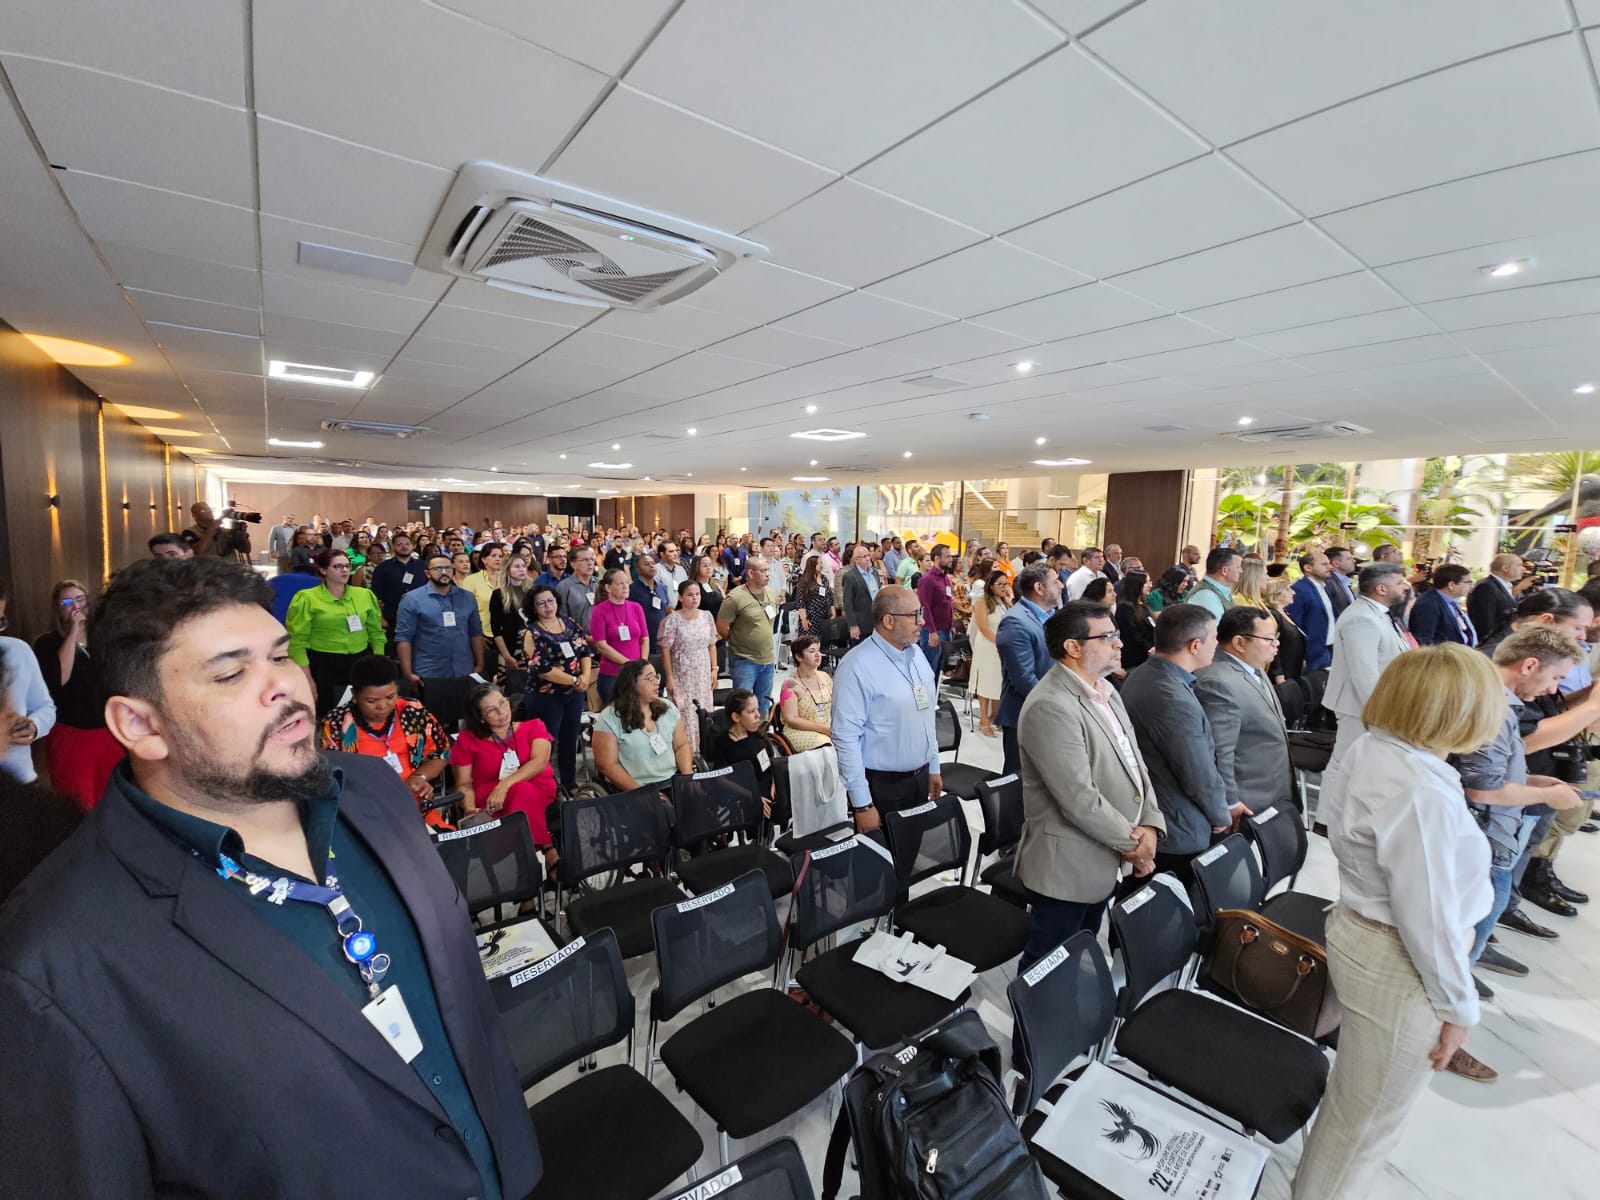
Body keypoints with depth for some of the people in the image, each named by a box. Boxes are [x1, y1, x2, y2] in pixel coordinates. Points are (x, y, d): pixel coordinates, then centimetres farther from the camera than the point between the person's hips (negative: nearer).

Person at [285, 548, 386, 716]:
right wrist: (307, 679, -9)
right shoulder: (307, 598, -4)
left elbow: (376, 633, 10)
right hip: (323, 666, -3)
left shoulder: (365, 595, 7)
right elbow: (297, 641, -6)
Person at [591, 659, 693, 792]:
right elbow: (607, 765, -8)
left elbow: (682, 745, 11)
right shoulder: (609, 718, -5)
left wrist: (687, 777, -6)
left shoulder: (668, 707, 8)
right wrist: (640, 793, -17)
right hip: (635, 790, -3)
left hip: (674, 781, 4)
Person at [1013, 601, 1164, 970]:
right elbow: (1080, 799, -27)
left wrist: (1150, 825, -7)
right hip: (1067, 866, -9)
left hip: (1103, 861, 9)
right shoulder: (1050, 706, -26)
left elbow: (1135, 763, 8)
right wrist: (1131, 842, -13)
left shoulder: (1105, 691, 6)